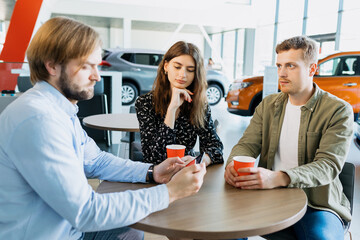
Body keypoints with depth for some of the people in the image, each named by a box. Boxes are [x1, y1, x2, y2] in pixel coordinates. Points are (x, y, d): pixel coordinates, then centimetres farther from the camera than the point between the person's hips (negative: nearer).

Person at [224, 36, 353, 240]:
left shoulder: (339, 110, -5)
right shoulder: (268, 105, 9)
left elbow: (328, 165, -16)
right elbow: (247, 144, 3)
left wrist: (278, 178, -33)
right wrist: (234, 164, -22)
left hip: (317, 205, -3)